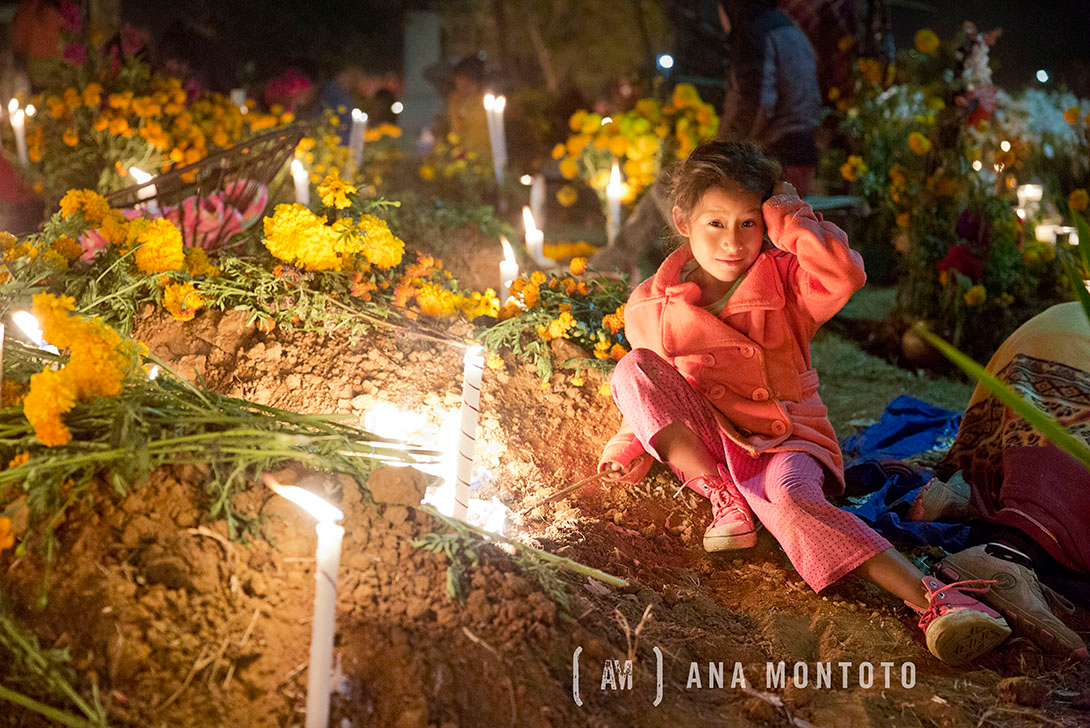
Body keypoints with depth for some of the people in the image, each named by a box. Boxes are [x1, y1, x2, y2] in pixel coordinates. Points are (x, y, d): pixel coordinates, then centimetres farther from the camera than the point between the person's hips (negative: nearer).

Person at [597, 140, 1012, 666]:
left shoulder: (784, 281, -3)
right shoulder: (650, 309, 2)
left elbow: (845, 275, -27)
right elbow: (655, 388, 18)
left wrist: (786, 218, -17)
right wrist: (630, 446, 3)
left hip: (785, 440, -3)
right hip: (706, 450, 3)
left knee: (790, 499, -39)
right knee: (634, 367, -21)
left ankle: (931, 599, -50)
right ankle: (723, 501, -21)